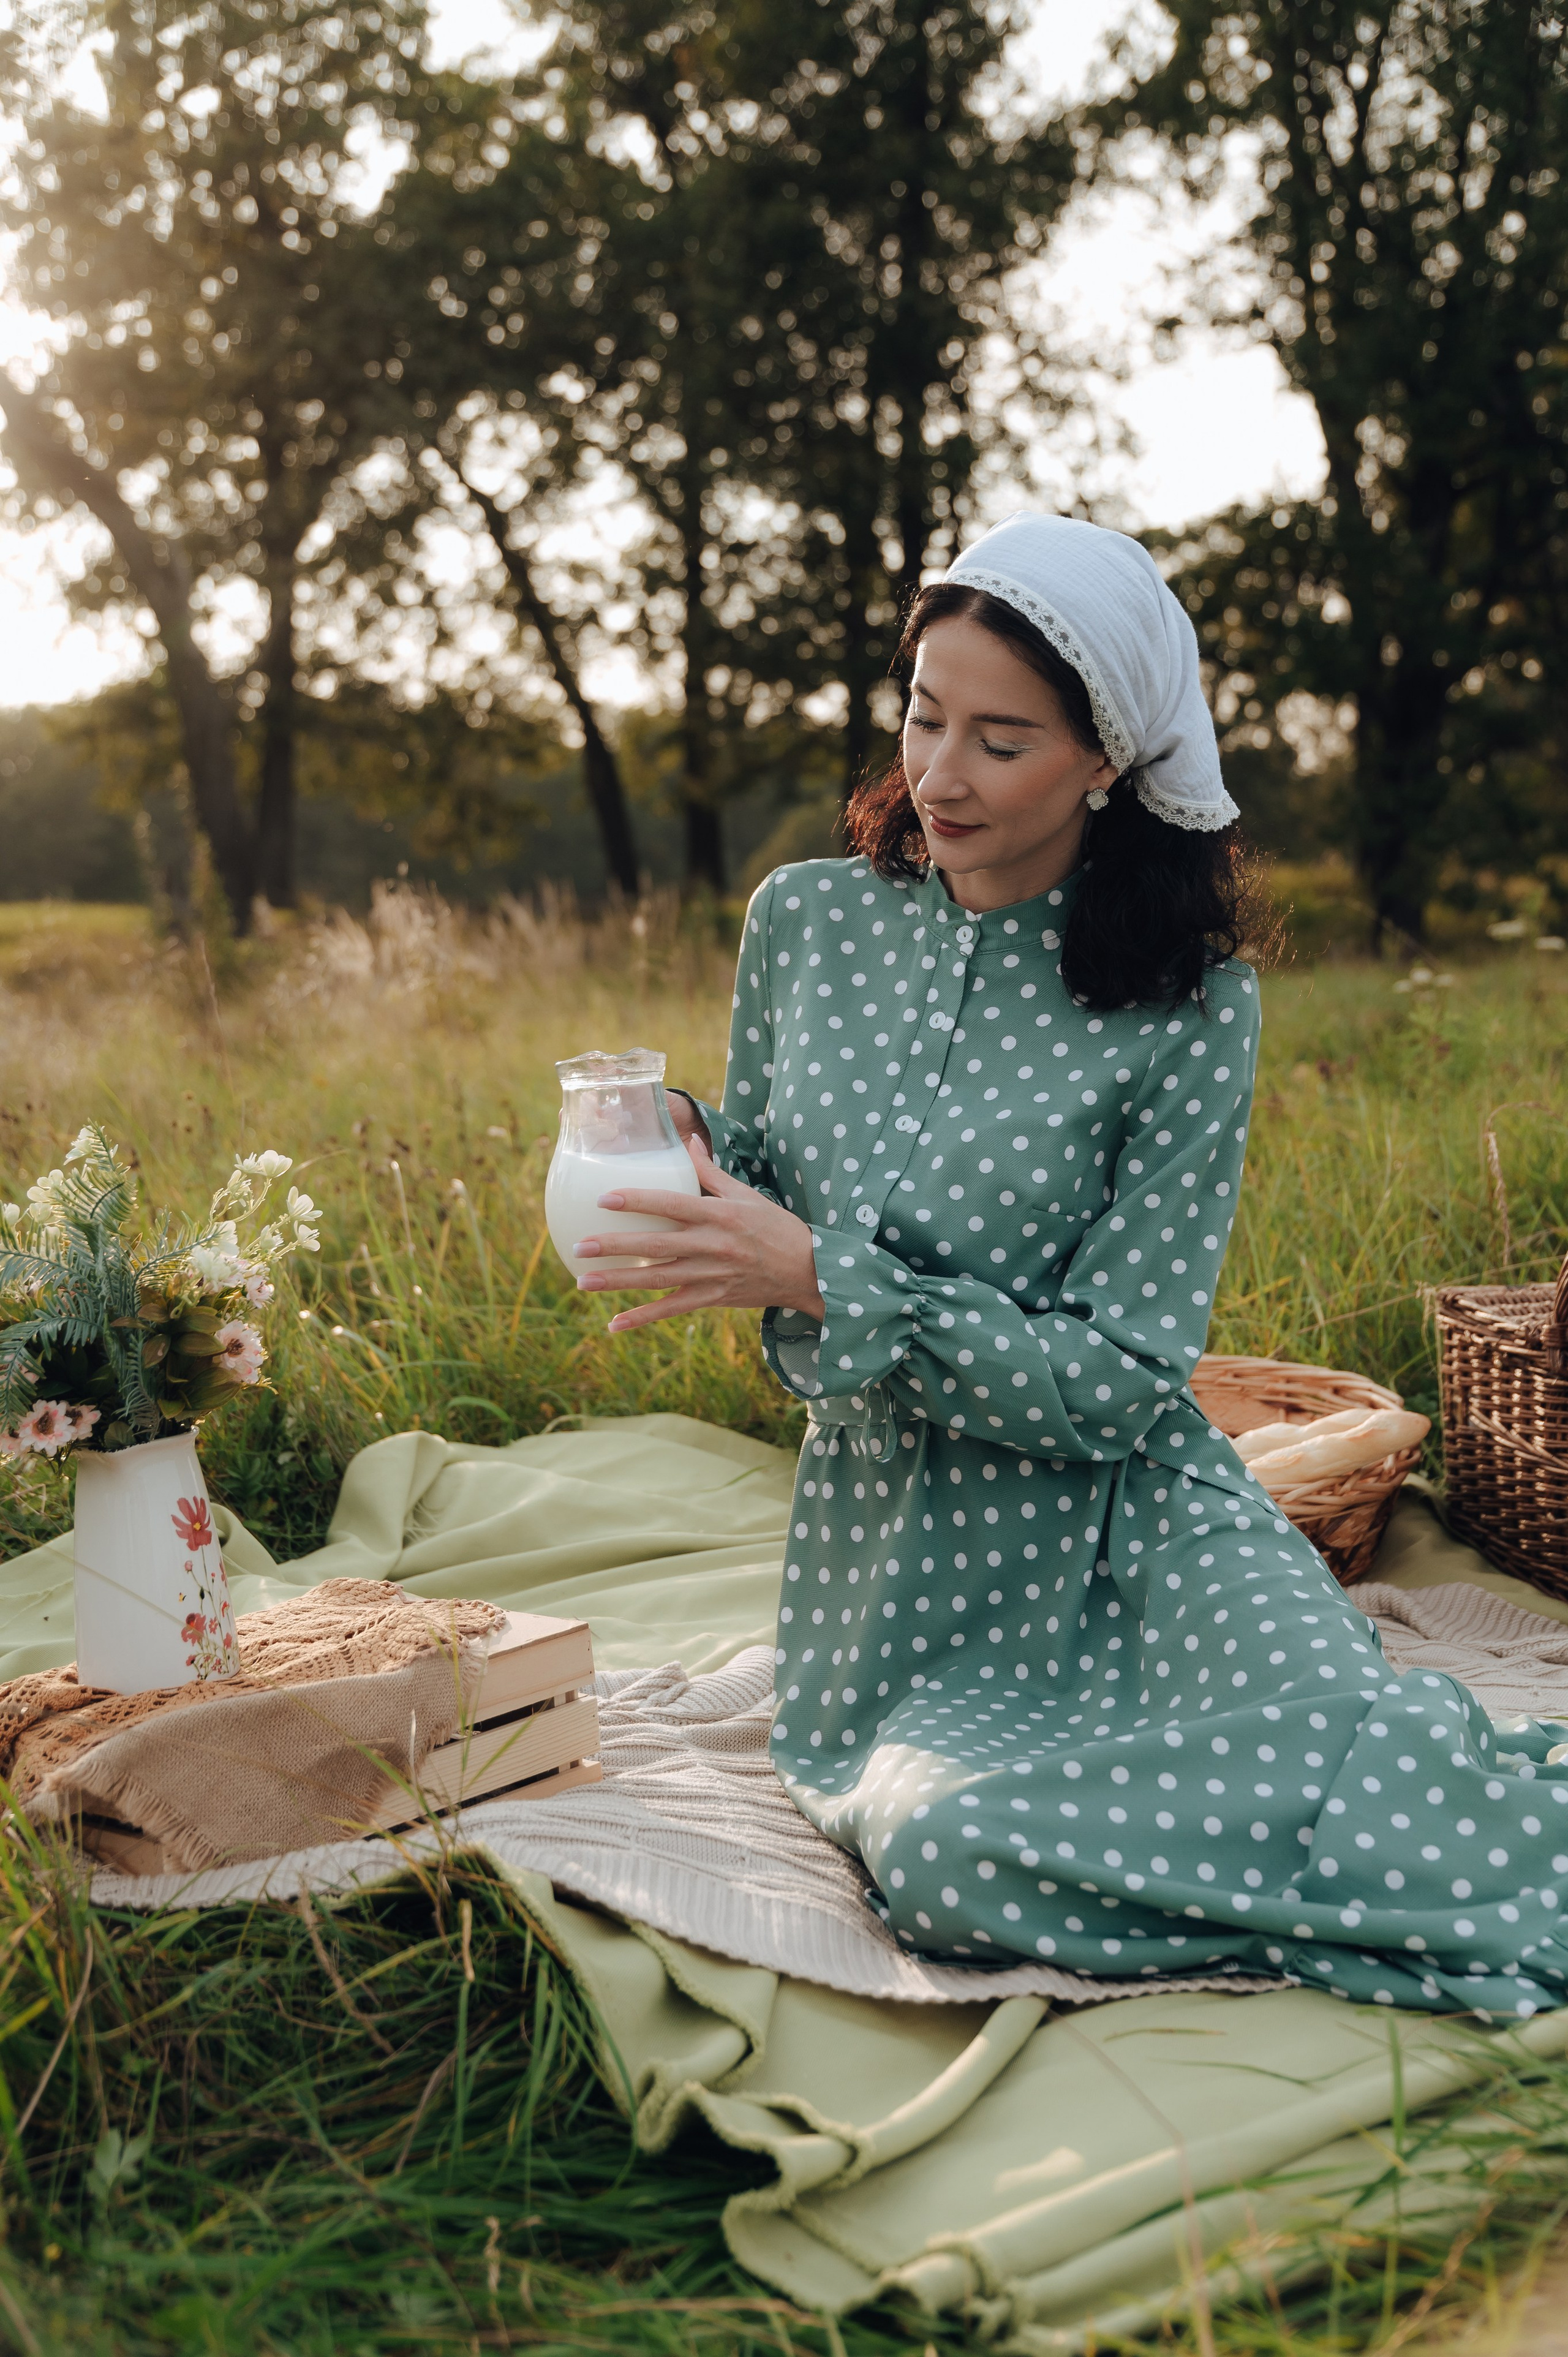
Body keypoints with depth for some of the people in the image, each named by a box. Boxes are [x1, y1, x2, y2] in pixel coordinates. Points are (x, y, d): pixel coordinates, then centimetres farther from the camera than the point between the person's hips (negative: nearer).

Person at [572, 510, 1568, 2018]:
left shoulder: (1190, 1008, -10)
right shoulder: (807, 922, 2)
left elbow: (1120, 1377, -14)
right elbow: (755, 1195, 15)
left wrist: (821, 1276, -22)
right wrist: (676, 1183, -9)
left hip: (1122, 1518, -3)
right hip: (888, 1549, 3)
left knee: (1347, 1743, -33)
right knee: (947, 1857, -27)